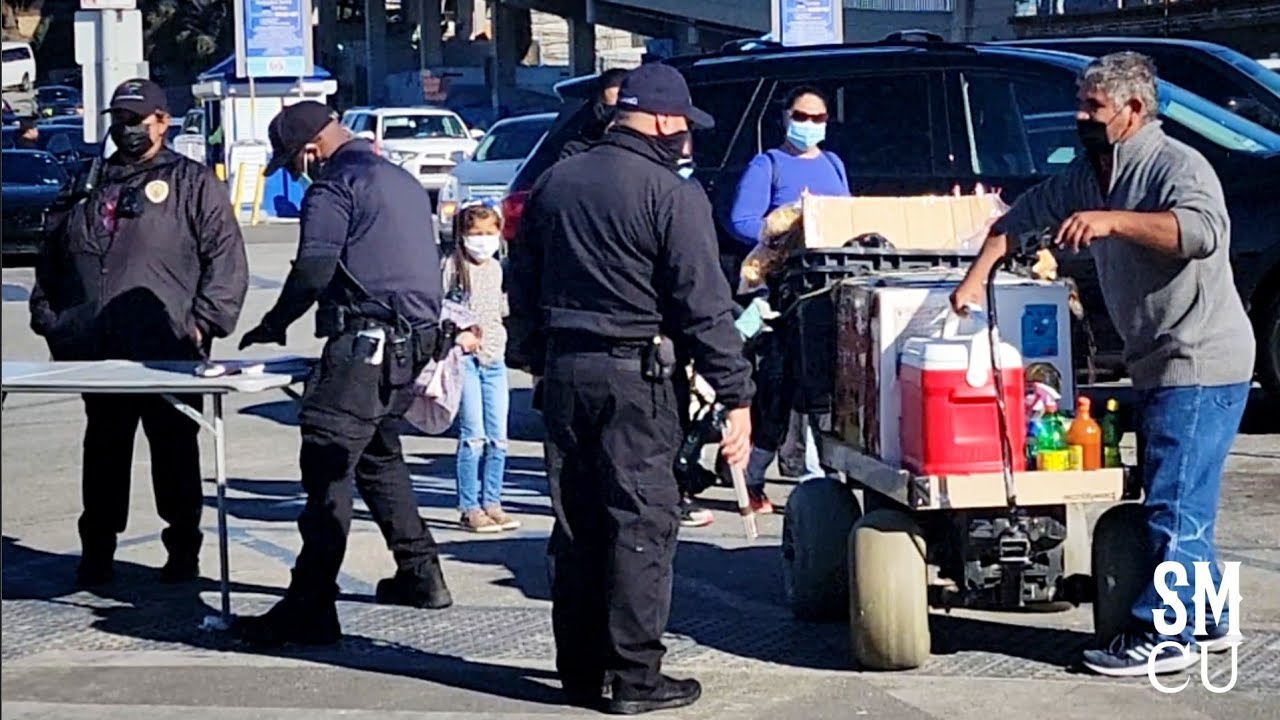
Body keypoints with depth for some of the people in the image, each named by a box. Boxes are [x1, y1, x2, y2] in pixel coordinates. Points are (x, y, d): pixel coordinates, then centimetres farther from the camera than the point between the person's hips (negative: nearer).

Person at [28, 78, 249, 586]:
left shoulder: (193, 184, 4)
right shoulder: (90, 187, 18)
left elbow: (226, 258, -4)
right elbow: (51, 262, 22)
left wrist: (203, 321, -13)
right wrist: (49, 320, 11)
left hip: (168, 354, -4)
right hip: (98, 355, 4)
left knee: (175, 454, 4)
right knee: (103, 452, 10)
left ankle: (183, 550, 14)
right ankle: (96, 550, 18)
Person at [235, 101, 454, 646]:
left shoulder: (334, 186, -6)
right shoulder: (402, 181, 23)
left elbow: (312, 271, -15)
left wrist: (272, 326, -2)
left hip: (365, 342, -10)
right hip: (414, 339, 10)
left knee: (327, 467, -12)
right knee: (379, 456, 25)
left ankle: (310, 609, -17)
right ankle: (420, 574, 30)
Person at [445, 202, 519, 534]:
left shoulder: (496, 268, 13)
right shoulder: (452, 266, -5)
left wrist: (498, 336, 7)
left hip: (494, 358, 6)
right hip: (465, 358, -6)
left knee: (498, 438, 5)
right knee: (473, 436, -8)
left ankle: (492, 503, 13)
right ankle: (470, 508, -2)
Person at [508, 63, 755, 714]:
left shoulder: (555, 183, 9)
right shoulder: (672, 195, -11)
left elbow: (522, 287, 15)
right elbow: (704, 305, -14)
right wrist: (737, 397, -10)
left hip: (563, 369, 6)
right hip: (635, 374, -6)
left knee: (576, 524, 13)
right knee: (642, 524, 0)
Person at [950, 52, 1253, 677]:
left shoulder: (1177, 166, -15)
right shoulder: (1088, 174, 11)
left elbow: (1204, 231, -34)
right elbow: (1022, 216, 18)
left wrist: (1111, 220, -37)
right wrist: (975, 279, 8)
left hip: (1201, 362, -9)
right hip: (1156, 364, 9)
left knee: (1176, 505, -9)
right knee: (1176, 503, 15)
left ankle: (1163, 635, -6)